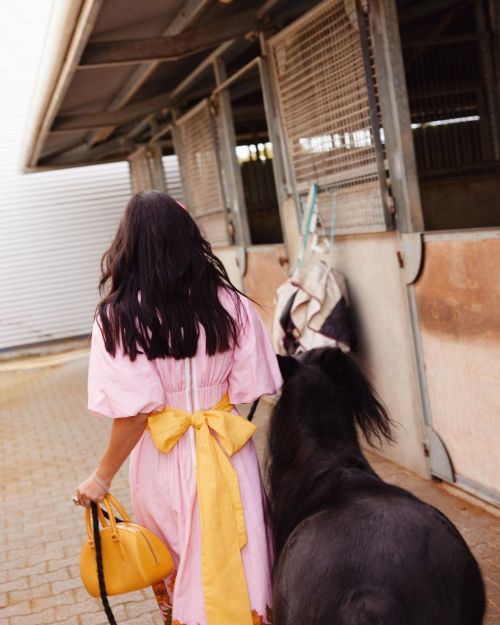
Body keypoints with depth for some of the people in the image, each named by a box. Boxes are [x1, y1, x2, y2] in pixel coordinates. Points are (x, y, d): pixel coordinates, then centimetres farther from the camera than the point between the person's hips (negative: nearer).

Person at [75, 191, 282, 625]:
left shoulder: (117, 319, -14)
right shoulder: (230, 304, -7)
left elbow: (135, 411, -16)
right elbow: (248, 389, -5)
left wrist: (102, 478, -5)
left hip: (163, 459, -1)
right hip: (227, 453, 1)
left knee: (176, 575, 22)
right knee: (235, 567, 15)